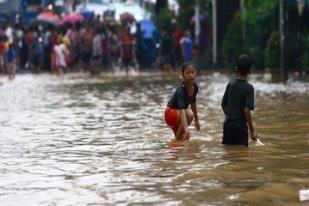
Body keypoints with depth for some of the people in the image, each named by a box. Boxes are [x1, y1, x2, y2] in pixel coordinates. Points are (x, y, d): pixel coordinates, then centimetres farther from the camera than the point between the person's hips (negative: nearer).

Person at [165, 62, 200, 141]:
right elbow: (182, 110, -44)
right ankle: (177, 138, -19)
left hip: (178, 113, 8)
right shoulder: (181, 90, -33)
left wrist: (196, 120, 21)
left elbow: (193, 104, 10)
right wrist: (186, 129, -57)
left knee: (184, 138, 21)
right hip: (171, 113, -8)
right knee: (189, 114, -34)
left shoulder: (195, 87, -9)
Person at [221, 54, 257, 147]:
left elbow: (223, 104, 13)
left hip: (228, 124, 6)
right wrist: (252, 130, -12)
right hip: (241, 125, -6)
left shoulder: (230, 84, 4)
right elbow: (247, 110, -18)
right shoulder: (249, 88, -12)